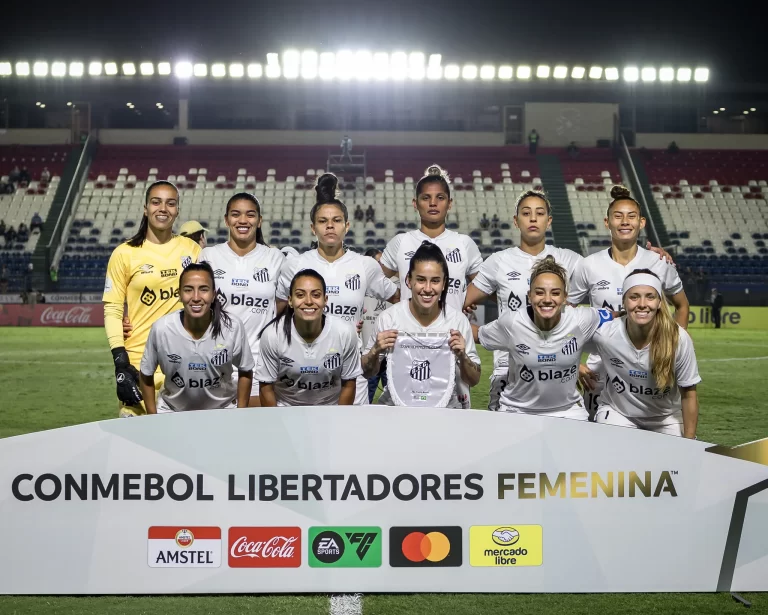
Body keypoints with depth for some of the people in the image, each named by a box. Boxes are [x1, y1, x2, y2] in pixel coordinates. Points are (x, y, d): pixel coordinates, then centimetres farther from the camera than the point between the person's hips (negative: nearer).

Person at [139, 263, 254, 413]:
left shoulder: (233, 326, -20)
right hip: (172, 412, 0)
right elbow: (146, 375, -4)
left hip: (221, 411, 0)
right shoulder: (161, 328, -20)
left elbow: (245, 372, -3)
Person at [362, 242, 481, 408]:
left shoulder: (458, 320, -5)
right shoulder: (388, 318, -6)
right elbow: (368, 373, 6)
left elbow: (474, 380, 3)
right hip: (395, 407, -1)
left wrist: (462, 356, -15)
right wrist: (376, 351, -13)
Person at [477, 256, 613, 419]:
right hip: (517, 411, -1)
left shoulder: (582, 320, -15)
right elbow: (478, 336, 1)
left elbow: (612, 317, 4)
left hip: (567, 410, 1)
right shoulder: (511, 323, -16)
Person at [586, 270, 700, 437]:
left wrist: (689, 443, -8)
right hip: (617, 413, -1)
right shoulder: (605, 334, -24)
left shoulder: (679, 339, -23)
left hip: (666, 418, 1)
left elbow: (688, 395, -11)